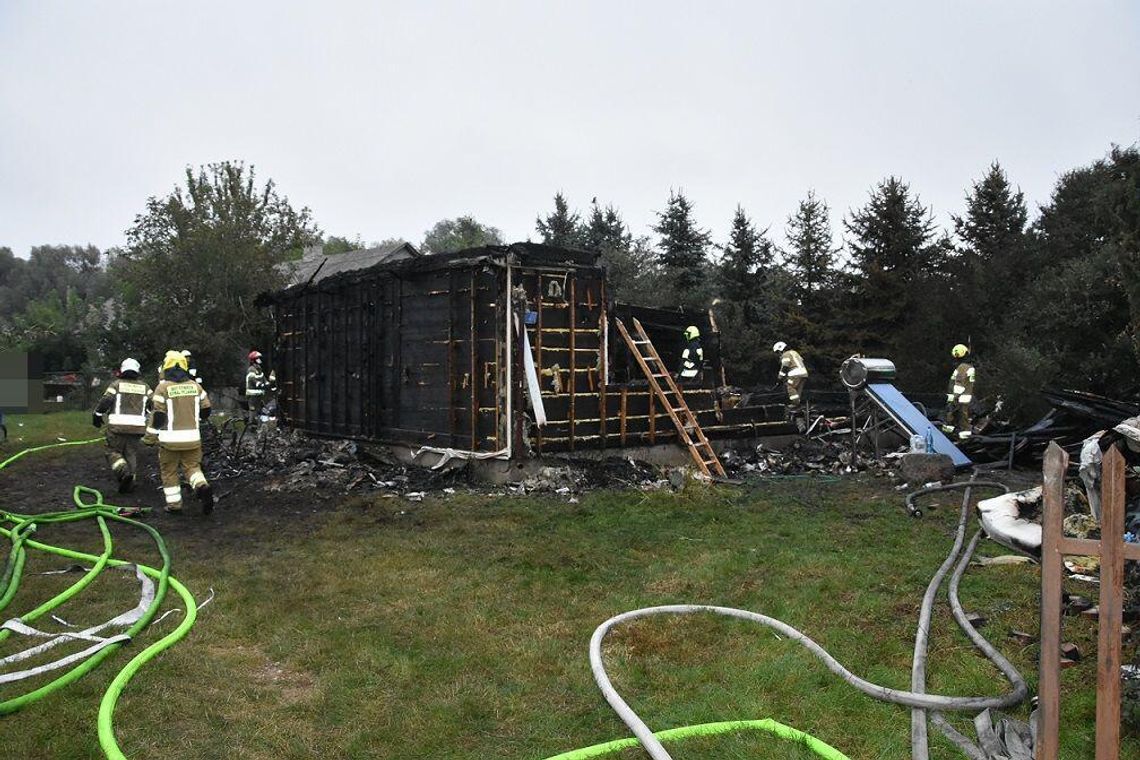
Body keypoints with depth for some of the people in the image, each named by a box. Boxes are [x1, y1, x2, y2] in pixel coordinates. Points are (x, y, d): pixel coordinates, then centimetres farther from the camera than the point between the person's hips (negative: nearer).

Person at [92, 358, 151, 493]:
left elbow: (105, 402, -5)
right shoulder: (144, 386, 11)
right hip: (137, 426, 3)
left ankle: (124, 472, -16)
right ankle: (129, 483, 10)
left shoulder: (116, 384, 3)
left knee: (113, 451, 8)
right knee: (132, 454, 10)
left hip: (118, 426, -3)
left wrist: (96, 416, 7)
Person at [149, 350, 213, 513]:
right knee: (192, 466, 13)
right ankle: (202, 486, -15)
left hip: (170, 438, -3)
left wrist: (153, 433, 3)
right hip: (192, 437, 3)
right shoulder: (195, 385, 4)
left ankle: (174, 503, 13)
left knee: (169, 471, 11)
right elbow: (206, 409, 10)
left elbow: (158, 413, -9)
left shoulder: (163, 387, -7)